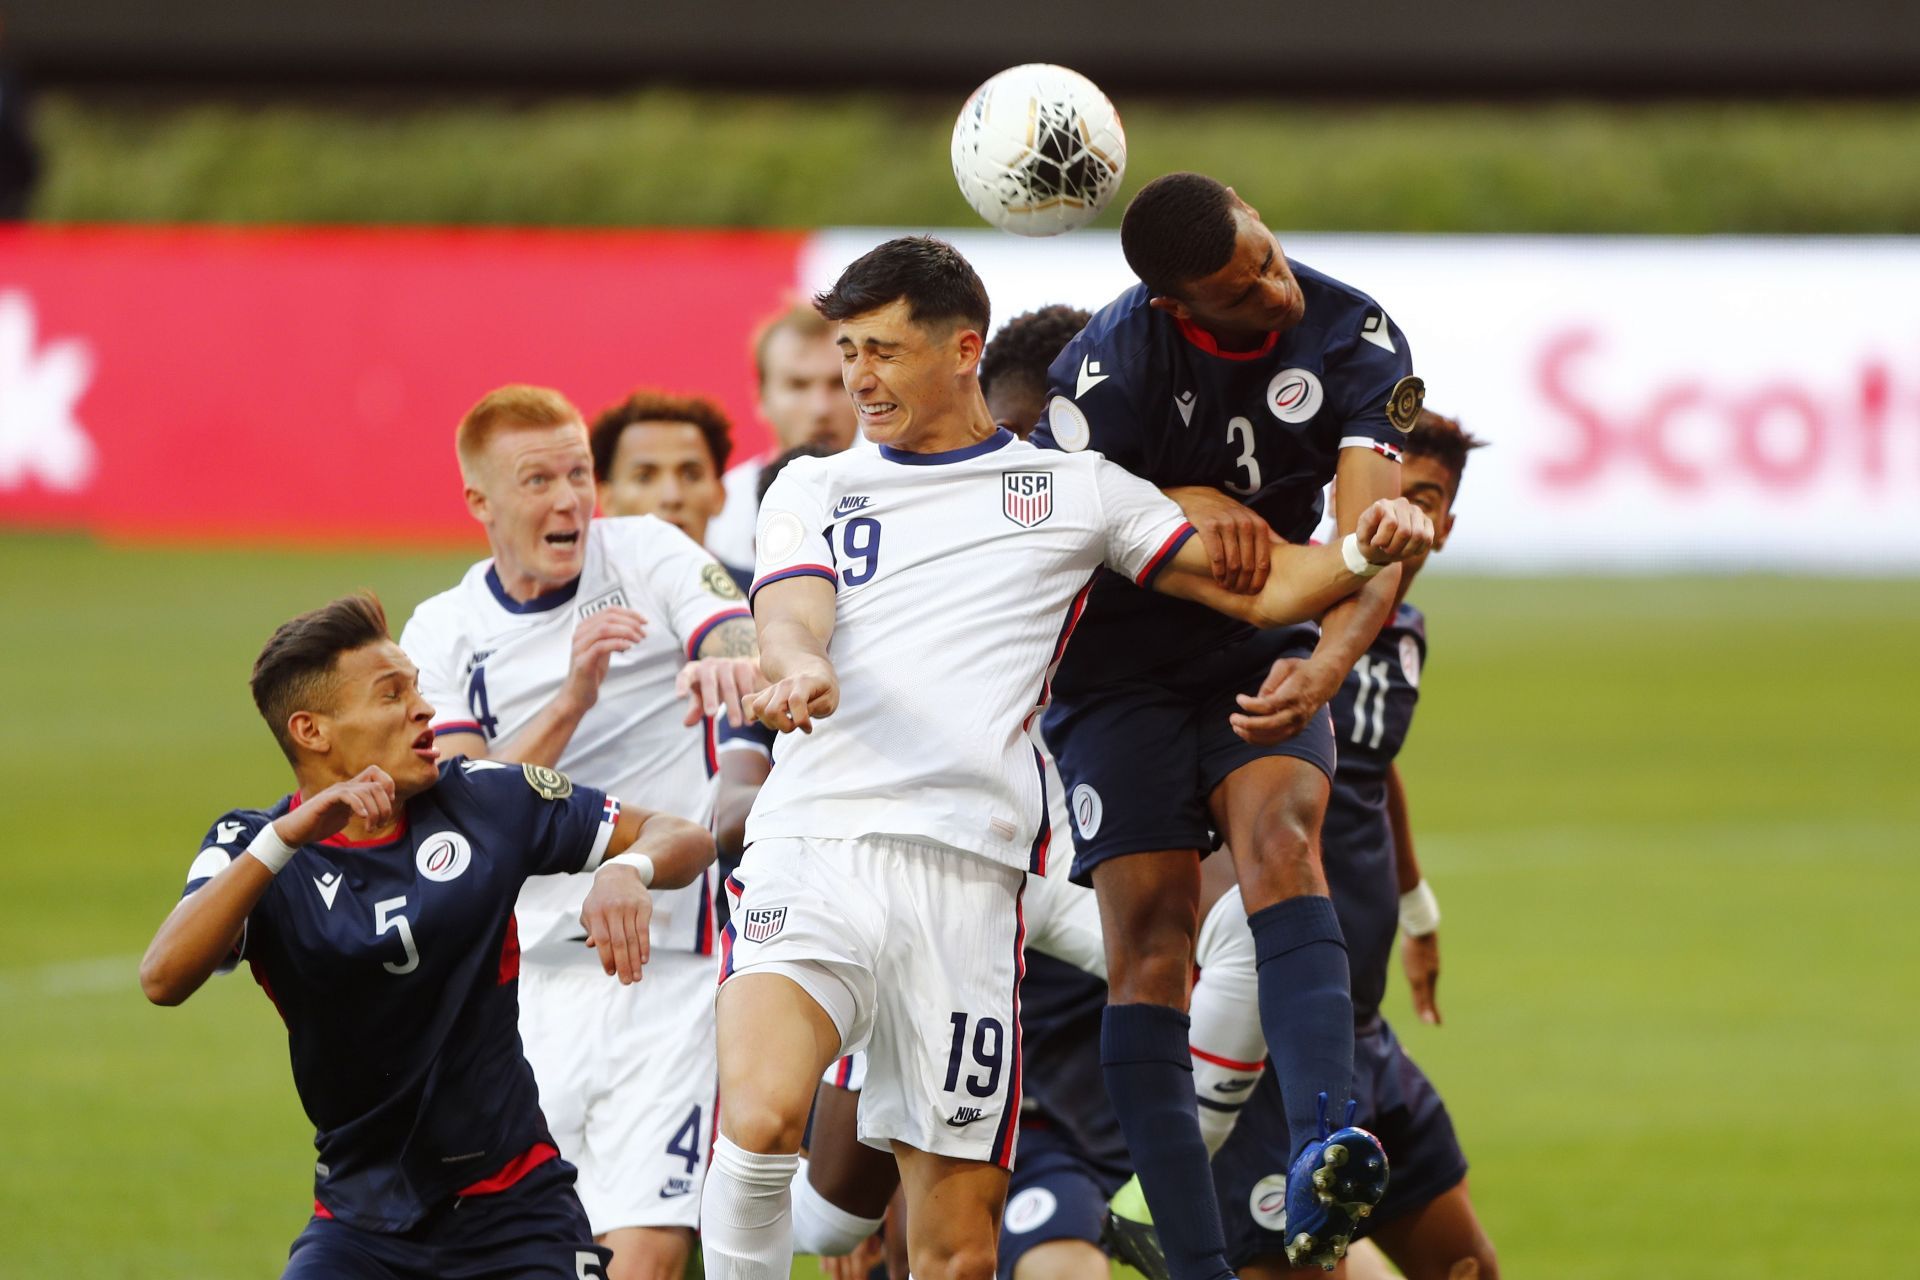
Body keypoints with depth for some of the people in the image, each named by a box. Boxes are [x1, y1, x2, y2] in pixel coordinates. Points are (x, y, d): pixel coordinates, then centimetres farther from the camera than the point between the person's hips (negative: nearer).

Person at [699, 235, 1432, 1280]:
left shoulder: (1073, 488, 16)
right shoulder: (813, 490, 19)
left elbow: (1262, 587, 15)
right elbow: (789, 616, 0)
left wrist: (1363, 554, -6)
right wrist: (799, 667, -25)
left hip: (964, 873, 0)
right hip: (812, 847, 0)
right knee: (760, 1118, -27)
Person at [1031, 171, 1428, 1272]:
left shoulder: (1353, 339, -13)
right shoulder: (1115, 363, -20)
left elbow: (1371, 534, -22)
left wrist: (1327, 666, -41)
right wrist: (1190, 505, -24)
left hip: (1264, 648, 1)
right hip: (1121, 661, -1)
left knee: (1281, 832, -28)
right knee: (1152, 936, -11)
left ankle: (1321, 1146, -45)